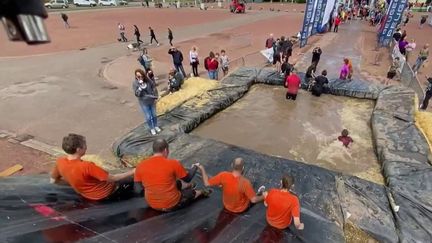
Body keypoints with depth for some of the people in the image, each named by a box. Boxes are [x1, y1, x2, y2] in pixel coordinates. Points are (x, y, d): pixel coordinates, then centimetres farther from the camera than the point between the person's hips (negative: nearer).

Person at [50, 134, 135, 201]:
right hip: (106, 194, -8)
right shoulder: (87, 166, -34)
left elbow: (53, 181, 7)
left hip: (87, 195, 8)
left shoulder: (60, 162, -12)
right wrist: (133, 172, -17)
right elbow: (113, 178, -27)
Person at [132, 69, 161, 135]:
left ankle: (156, 126, 42)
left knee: (154, 115, 18)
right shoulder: (135, 84, -15)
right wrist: (141, 87, -34)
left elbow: (154, 88, -1)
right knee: (148, 117, 9)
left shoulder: (148, 80, -11)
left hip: (152, 101, 2)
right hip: (144, 103, -2)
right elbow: (137, 94, -19)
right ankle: (152, 128, 33)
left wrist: (156, 97, -2)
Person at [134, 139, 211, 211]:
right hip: (172, 204, -4)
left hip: (152, 204, 4)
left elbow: (138, 190, -6)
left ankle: (188, 185, 55)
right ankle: (202, 192, 56)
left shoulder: (140, 166, -13)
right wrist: (195, 167, 16)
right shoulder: (173, 163, -22)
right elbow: (187, 178, -5)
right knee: (192, 192, 27)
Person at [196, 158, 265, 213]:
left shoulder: (223, 175, -30)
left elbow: (207, 183, -19)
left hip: (226, 206, 2)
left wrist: (202, 169, -6)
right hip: (241, 209, -2)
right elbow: (254, 200, -27)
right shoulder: (245, 182, -37)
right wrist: (263, 197, -8)